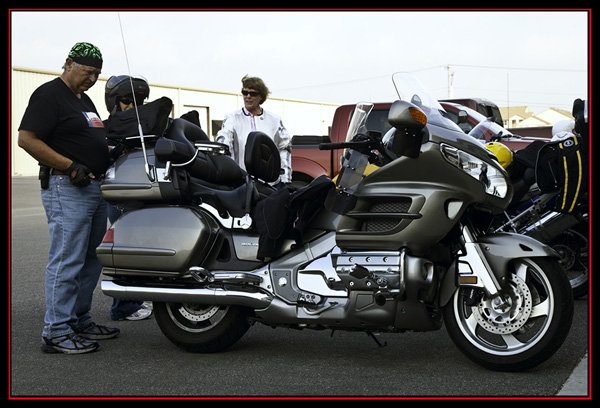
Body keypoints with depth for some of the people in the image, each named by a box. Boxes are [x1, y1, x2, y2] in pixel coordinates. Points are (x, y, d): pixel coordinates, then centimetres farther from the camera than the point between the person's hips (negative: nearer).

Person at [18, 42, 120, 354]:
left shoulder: (84, 99, 21)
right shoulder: (49, 94, -8)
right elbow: (26, 139, -17)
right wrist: (70, 166, -20)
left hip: (94, 187, 10)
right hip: (67, 188, -10)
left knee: (90, 261, 13)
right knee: (67, 261, -8)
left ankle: (80, 320, 23)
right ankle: (56, 332, -3)